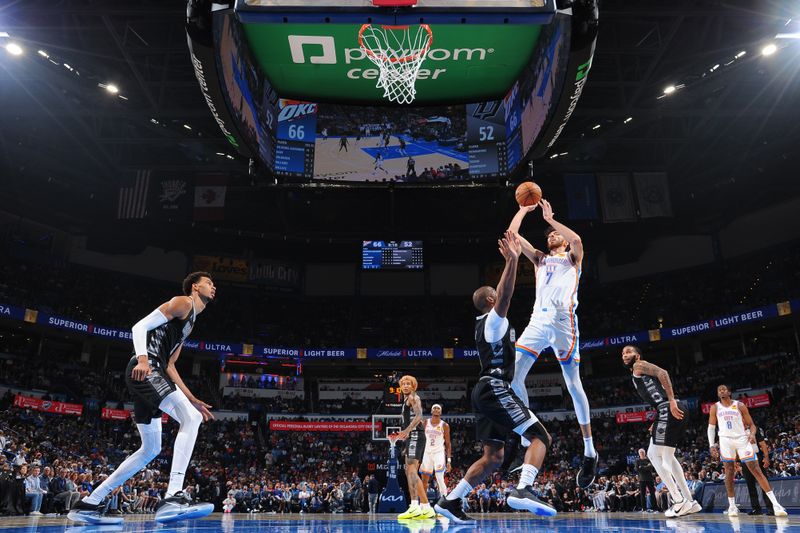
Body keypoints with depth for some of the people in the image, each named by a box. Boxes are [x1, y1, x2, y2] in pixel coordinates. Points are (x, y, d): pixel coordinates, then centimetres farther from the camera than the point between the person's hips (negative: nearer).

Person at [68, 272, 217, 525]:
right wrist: (142, 360, -28)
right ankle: (172, 498, -32)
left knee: (151, 449, 13)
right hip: (145, 369, -10)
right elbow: (140, 326, -10)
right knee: (191, 418, -23)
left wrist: (192, 399, 24)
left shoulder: (190, 319, 28)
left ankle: (87, 504, 18)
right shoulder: (183, 302, 0)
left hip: (152, 374, 10)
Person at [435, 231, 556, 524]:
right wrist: (512, 261, -33)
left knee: (492, 457, 10)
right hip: (495, 388, -10)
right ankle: (523, 490, -33)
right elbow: (505, 295, -24)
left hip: (486, 390, 10)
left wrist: (511, 263, 37)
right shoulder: (494, 318, -4)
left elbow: (502, 293, 36)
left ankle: (450, 501, 9)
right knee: (540, 436, -13)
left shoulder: (486, 322, 22)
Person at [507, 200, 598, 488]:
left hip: (563, 322, -4)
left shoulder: (572, 257, 15)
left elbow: (577, 239, -10)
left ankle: (590, 451, 6)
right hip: (538, 321, 5)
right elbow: (512, 235, 20)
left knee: (573, 384, -4)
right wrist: (524, 209, 18)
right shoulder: (540, 258, 27)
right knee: (512, 377, -10)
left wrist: (550, 218, -4)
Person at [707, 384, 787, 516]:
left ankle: (775, 503, -11)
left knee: (756, 470, -8)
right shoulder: (715, 408, 8)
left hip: (742, 439, -1)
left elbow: (751, 424, 6)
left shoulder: (740, 405, 5)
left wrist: (752, 434, -16)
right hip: (726, 440, 1)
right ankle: (732, 505, 7)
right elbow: (711, 427, 10)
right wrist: (711, 444, -1)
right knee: (729, 472, -1)